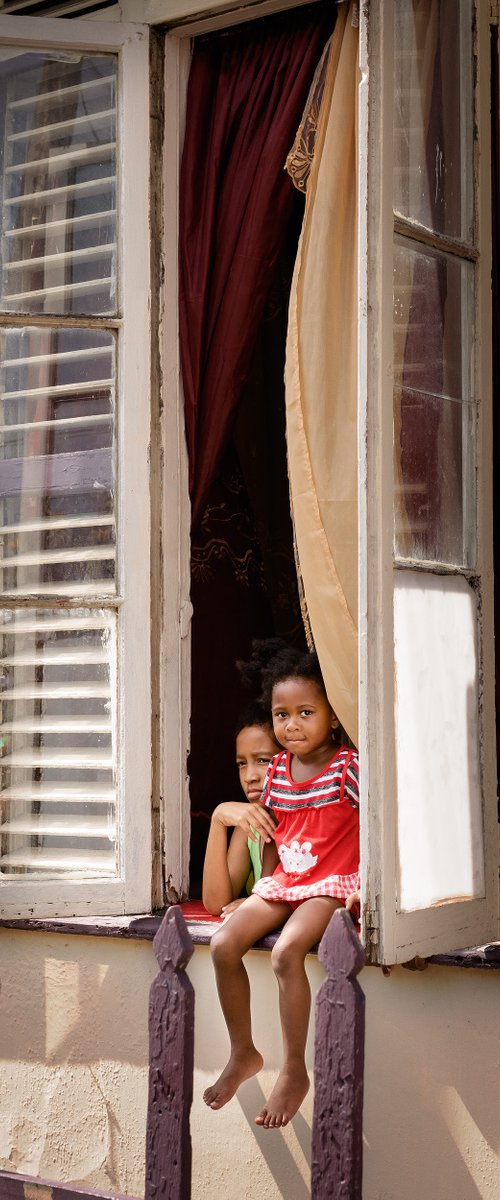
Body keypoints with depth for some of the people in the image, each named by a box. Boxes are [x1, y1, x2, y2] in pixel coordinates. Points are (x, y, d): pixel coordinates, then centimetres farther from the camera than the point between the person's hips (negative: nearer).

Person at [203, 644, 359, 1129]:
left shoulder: (348, 766, -10)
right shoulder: (277, 770, 7)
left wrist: (363, 888, -19)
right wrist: (263, 887, 13)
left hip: (332, 884, -6)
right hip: (282, 883, 7)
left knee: (286, 951, -31)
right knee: (223, 944, -11)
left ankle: (294, 1071, -17)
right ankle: (243, 1053, 7)